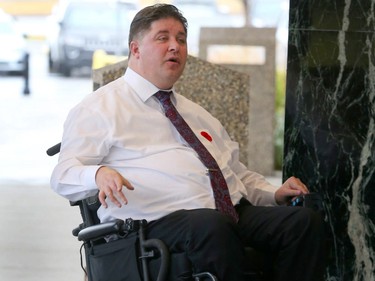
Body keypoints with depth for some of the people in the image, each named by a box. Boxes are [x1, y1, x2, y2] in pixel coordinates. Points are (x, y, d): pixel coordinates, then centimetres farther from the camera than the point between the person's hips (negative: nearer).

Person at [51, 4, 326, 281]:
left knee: (305, 221, -21)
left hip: (236, 211, 7)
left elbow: (238, 172, 36)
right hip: (162, 220, -6)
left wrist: (275, 194, 15)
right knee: (213, 225, -41)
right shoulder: (99, 109, 10)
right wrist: (99, 175, -23)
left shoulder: (197, 114, 32)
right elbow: (63, 175, 1)